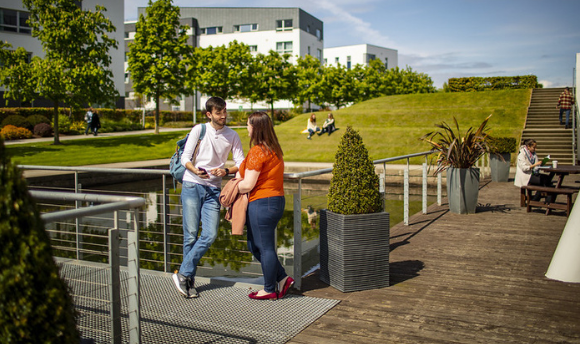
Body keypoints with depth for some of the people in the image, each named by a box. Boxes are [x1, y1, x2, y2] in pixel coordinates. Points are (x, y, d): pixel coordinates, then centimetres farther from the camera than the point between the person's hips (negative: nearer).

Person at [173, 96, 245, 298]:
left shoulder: (232, 136, 6)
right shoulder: (199, 130, 0)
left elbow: (241, 164, 4)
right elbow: (185, 158, -1)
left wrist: (226, 171, -15)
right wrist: (196, 170, -20)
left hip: (213, 189, 2)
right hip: (192, 185, -2)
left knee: (210, 235, -8)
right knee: (191, 234, -2)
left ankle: (183, 274, 3)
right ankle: (189, 280, 10)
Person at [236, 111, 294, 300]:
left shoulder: (257, 151, -16)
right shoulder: (273, 149, 13)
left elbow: (247, 185, -17)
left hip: (262, 203, -10)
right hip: (276, 200, 10)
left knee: (265, 247, 2)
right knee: (254, 246, 18)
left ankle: (270, 290, 15)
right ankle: (282, 278, 21)